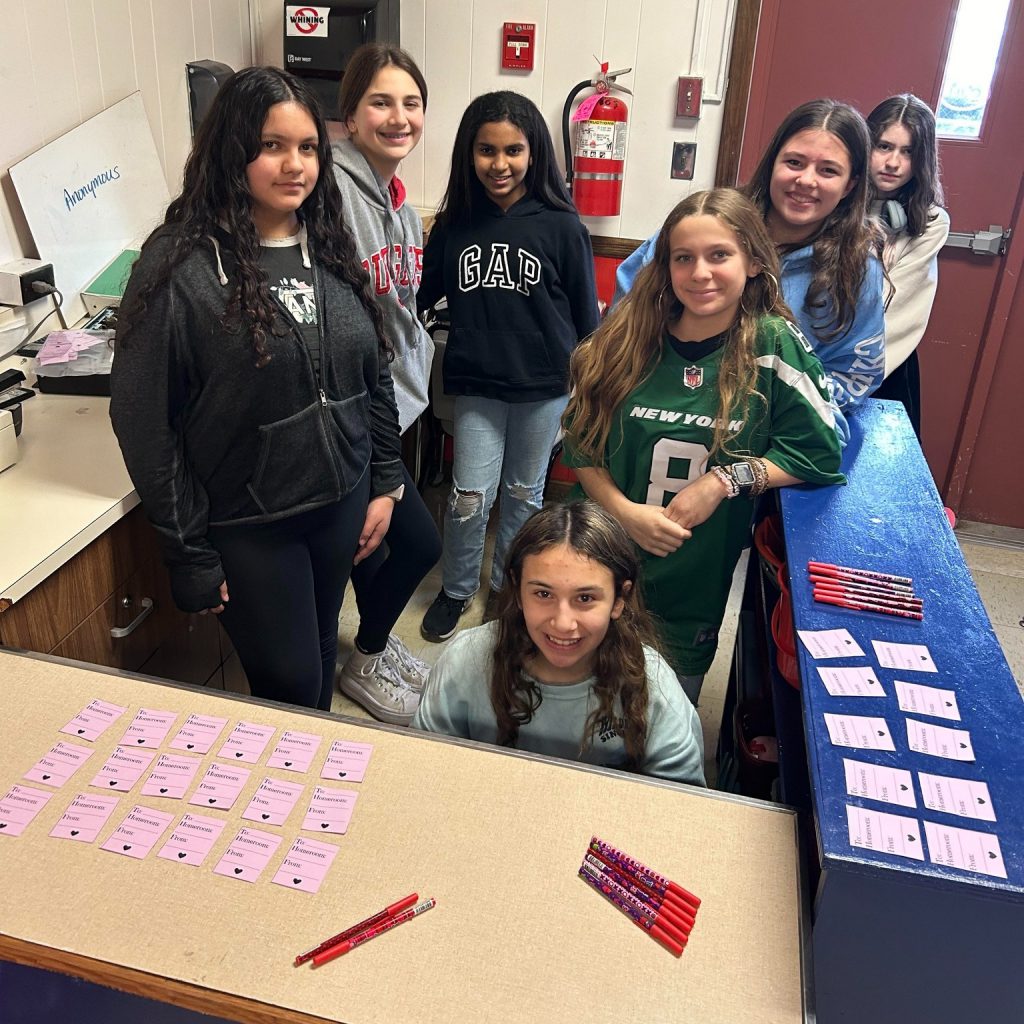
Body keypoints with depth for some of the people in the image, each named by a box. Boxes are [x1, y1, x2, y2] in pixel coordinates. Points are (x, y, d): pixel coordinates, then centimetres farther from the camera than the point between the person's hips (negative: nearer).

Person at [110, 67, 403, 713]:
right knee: (290, 682, 5)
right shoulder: (181, 265, -15)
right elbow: (143, 419, -13)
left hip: (342, 501, 5)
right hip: (247, 525, -5)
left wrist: (384, 483, 7)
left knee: (321, 653, 21)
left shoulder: (330, 248, 2)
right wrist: (190, 555, -12)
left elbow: (375, 374, 10)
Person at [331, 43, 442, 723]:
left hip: (393, 395, 9)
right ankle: (365, 665, 24)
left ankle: (377, 643, 43)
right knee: (420, 542, -1)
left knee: (372, 535, 22)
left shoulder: (398, 198, 9)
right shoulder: (334, 190, -21)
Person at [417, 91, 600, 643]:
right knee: (469, 498, 1)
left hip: (543, 386, -1)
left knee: (523, 493, 15)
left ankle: (507, 585, 36)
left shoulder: (561, 225, -8)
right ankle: (456, 589, 26)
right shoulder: (454, 222, -1)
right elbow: (421, 292, 8)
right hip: (476, 384, 1)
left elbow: (585, 313, -2)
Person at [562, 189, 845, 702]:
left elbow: (819, 453, -7)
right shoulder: (628, 335, -6)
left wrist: (726, 479, -18)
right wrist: (624, 510, -16)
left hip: (696, 590, -1)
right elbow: (581, 443, -2)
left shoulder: (773, 345, -11)